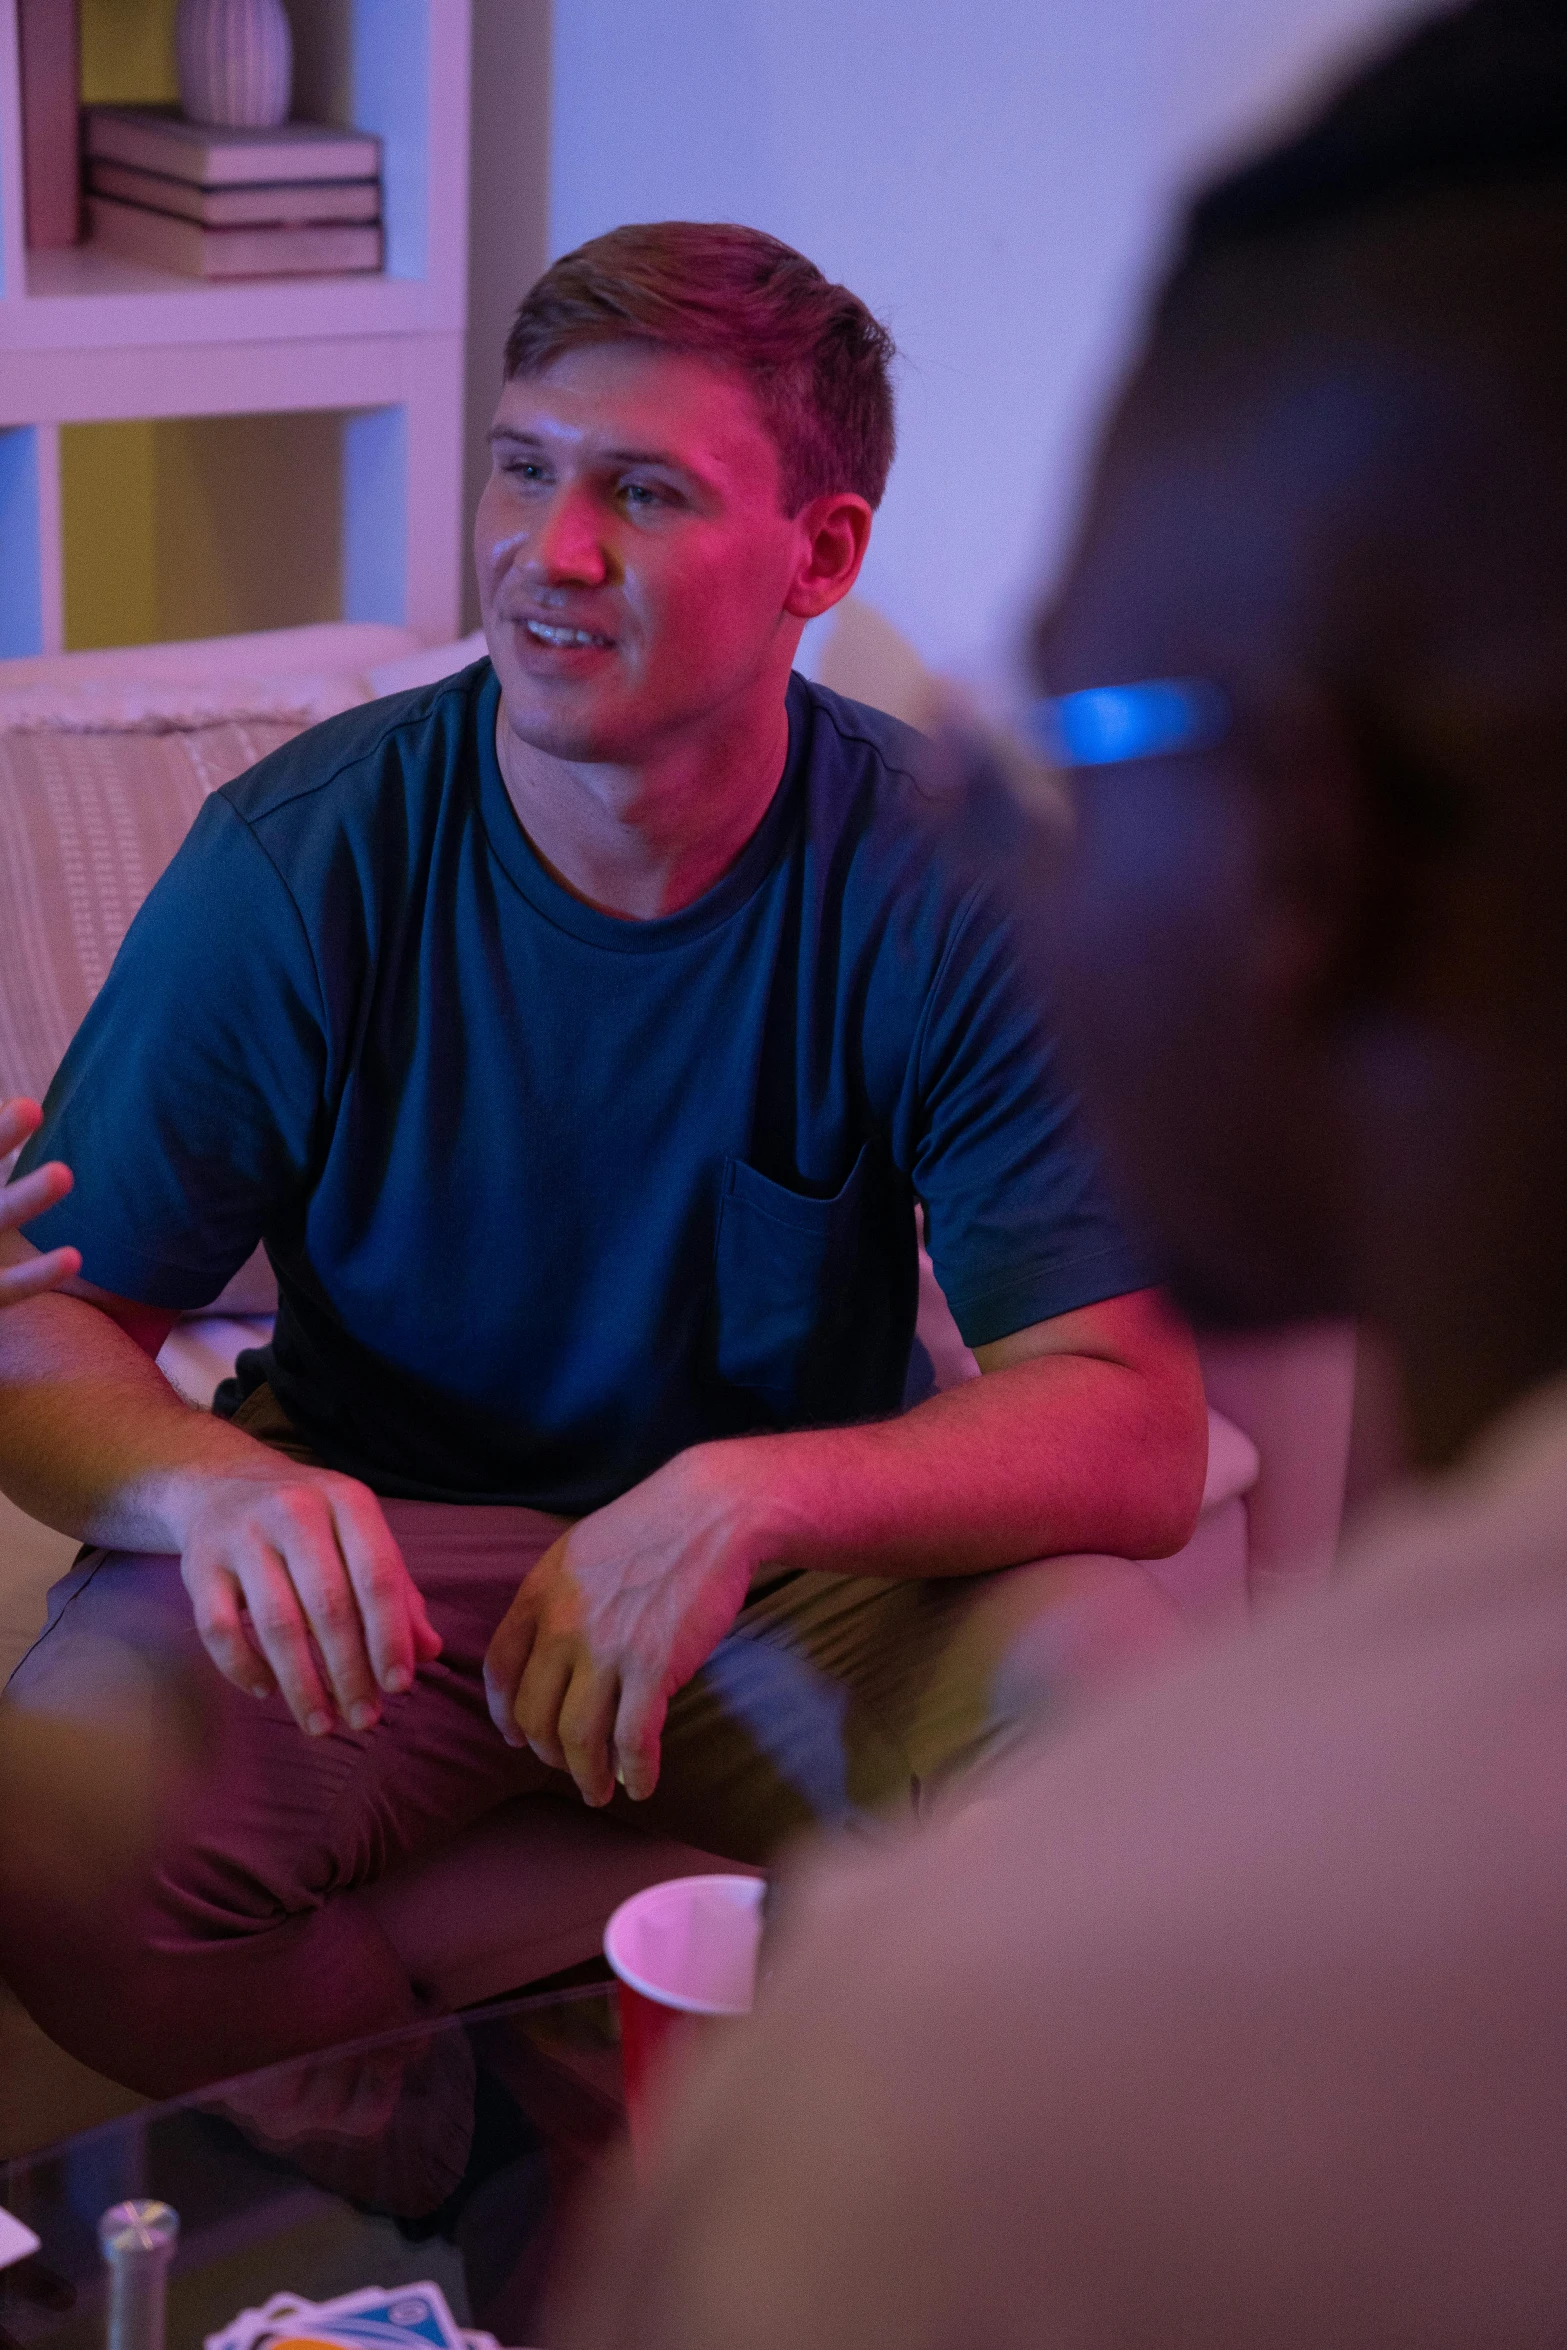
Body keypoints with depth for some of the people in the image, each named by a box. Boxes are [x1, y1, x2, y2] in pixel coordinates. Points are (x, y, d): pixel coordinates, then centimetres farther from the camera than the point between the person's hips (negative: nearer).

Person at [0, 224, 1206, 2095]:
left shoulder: (959, 884, -15)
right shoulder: (297, 863, -14)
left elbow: (1134, 1436, -20)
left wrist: (744, 1496, -39)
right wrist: (212, 1483, -36)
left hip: (789, 1579, 1)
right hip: (373, 1547, 0)